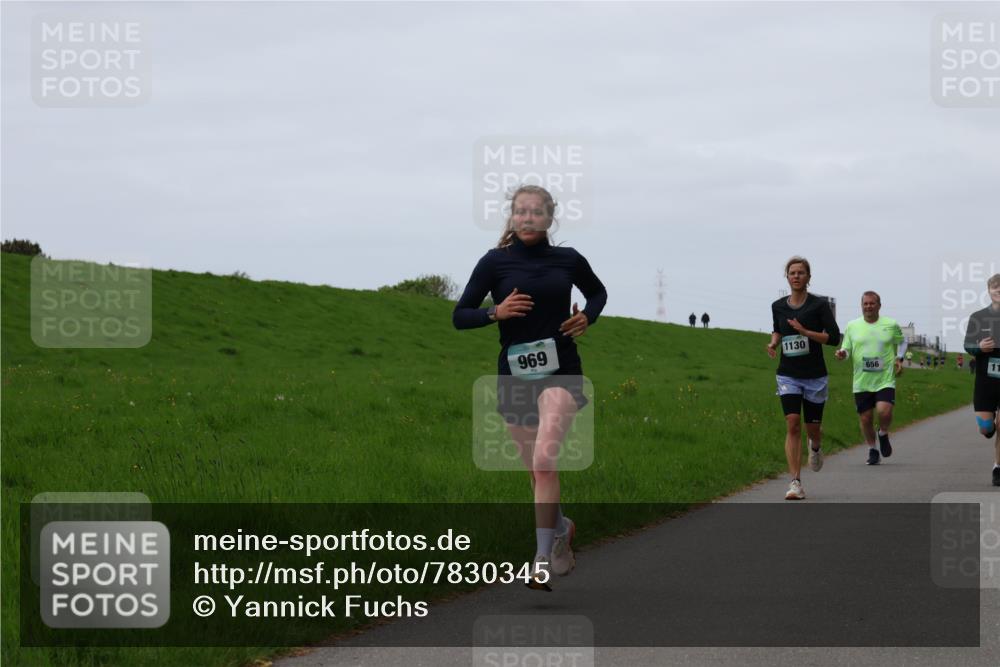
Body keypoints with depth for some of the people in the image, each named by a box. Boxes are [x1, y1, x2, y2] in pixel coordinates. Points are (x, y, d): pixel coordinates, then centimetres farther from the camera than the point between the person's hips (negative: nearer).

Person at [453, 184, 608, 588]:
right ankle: (562, 529, 44)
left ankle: (543, 562, -20)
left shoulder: (568, 260, 3)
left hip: (560, 372, -2)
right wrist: (496, 312, -16)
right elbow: (460, 316, 2)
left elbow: (597, 292, 22)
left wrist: (588, 316, 2)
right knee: (537, 471, 13)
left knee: (545, 459, -22)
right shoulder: (495, 262, -1)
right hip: (514, 373, 2)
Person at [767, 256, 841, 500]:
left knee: (812, 427, 8)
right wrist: (773, 343, 2)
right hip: (788, 376, 2)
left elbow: (834, 337, -11)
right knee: (792, 425, -13)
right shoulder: (778, 306, 4)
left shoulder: (819, 305, -7)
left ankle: (815, 447, 47)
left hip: (815, 376, -1)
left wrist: (805, 331, -21)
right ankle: (796, 482, -14)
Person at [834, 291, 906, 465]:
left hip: (885, 379, -2)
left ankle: (883, 434, 13)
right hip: (861, 382, 2)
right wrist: (842, 354, -12)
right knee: (865, 418, 4)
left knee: (884, 412, -20)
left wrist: (899, 359, 4)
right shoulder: (852, 326, 5)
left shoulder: (891, 325, 3)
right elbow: (846, 349, 10)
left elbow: (902, 342, 19)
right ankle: (872, 450, 25)